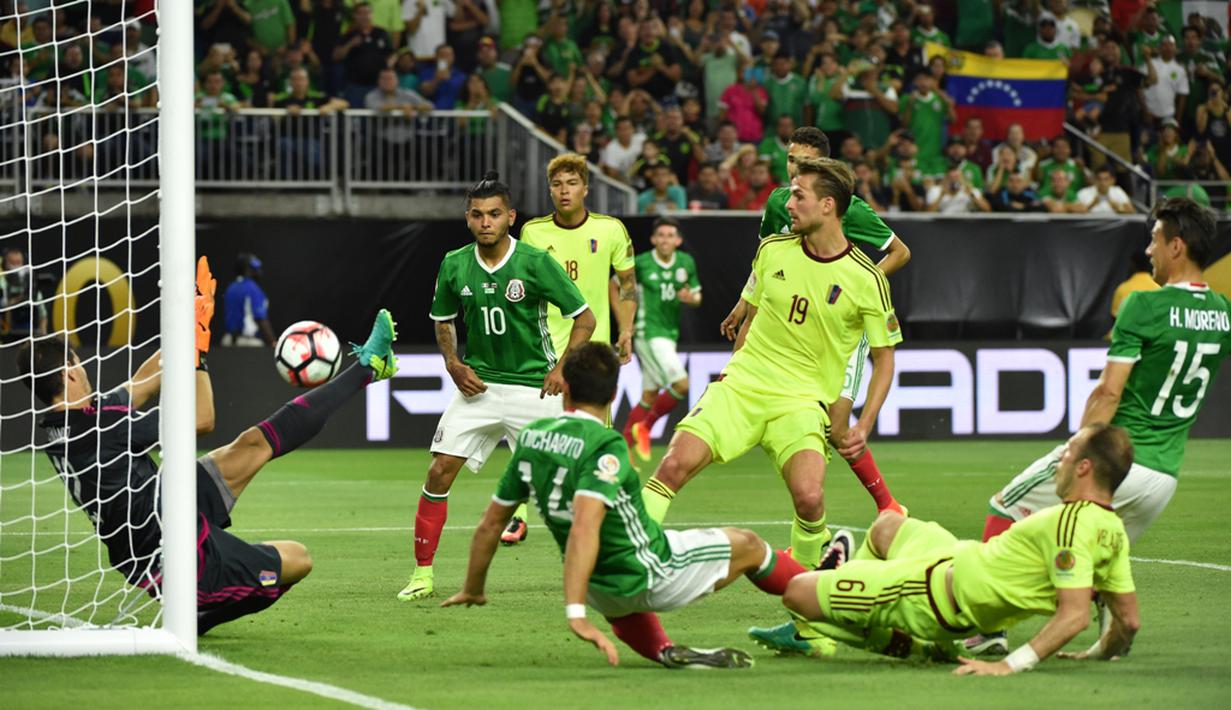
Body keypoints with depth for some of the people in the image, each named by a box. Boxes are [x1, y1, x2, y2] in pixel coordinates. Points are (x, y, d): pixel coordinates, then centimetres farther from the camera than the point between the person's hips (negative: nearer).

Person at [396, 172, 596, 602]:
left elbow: (584, 317, -2)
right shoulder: (454, 266, 0)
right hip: (478, 385, 3)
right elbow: (443, 320, 18)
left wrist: (561, 368, -10)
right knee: (439, 472, -8)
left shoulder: (535, 263, -10)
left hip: (533, 386, -3)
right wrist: (453, 365, 2)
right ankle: (422, 573, 1)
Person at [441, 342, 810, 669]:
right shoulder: (606, 446, -24)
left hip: (601, 590, 6)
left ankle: (663, 650, 13)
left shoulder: (531, 439, -4)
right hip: (651, 580, -6)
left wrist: (472, 589, 21)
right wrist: (575, 614, -41)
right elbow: (584, 528, -37)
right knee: (747, 545, 17)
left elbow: (490, 524, 5)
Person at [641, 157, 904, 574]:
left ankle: (807, 567, 3)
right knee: (674, 464, -19)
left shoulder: (866, 280, -6)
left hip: (802, 401, -3)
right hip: (740, 386, 3)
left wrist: (863, 426, -6)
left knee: (808, 495, -26)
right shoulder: (772, 251, 4)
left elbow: (884, 356, 3)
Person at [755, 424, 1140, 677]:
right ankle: (813, 632, 41)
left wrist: (1010, 665, -36)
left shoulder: (1071, 522, -29)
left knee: (798, 591, -10)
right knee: (887, 524, 37)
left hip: (939, 592, -10)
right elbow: (1129, 620, 2)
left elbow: (1075, 614, -37)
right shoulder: (1113, 531, -3)